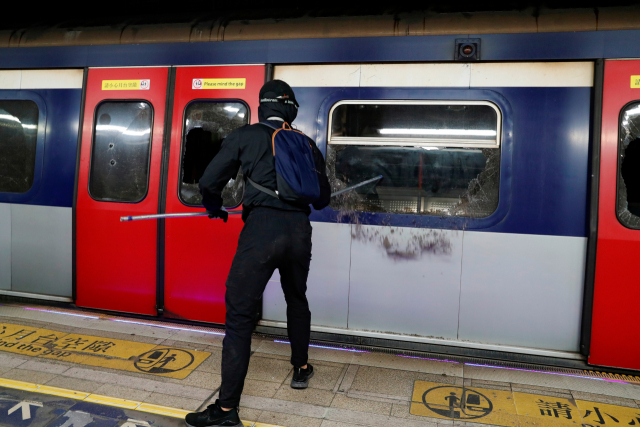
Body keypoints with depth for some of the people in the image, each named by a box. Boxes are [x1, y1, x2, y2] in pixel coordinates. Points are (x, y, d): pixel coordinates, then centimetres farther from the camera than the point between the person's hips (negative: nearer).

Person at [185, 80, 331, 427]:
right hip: (299, 229, 5)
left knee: (239, 314, 0)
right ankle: (301, 368, 43)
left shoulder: (245, 136, 6)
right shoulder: (307, 143, 15)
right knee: (297, 299, 28)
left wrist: (215, 208, 26)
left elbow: (209, 182, 5)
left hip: (261, 229, -4)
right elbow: (322, 198, 21)